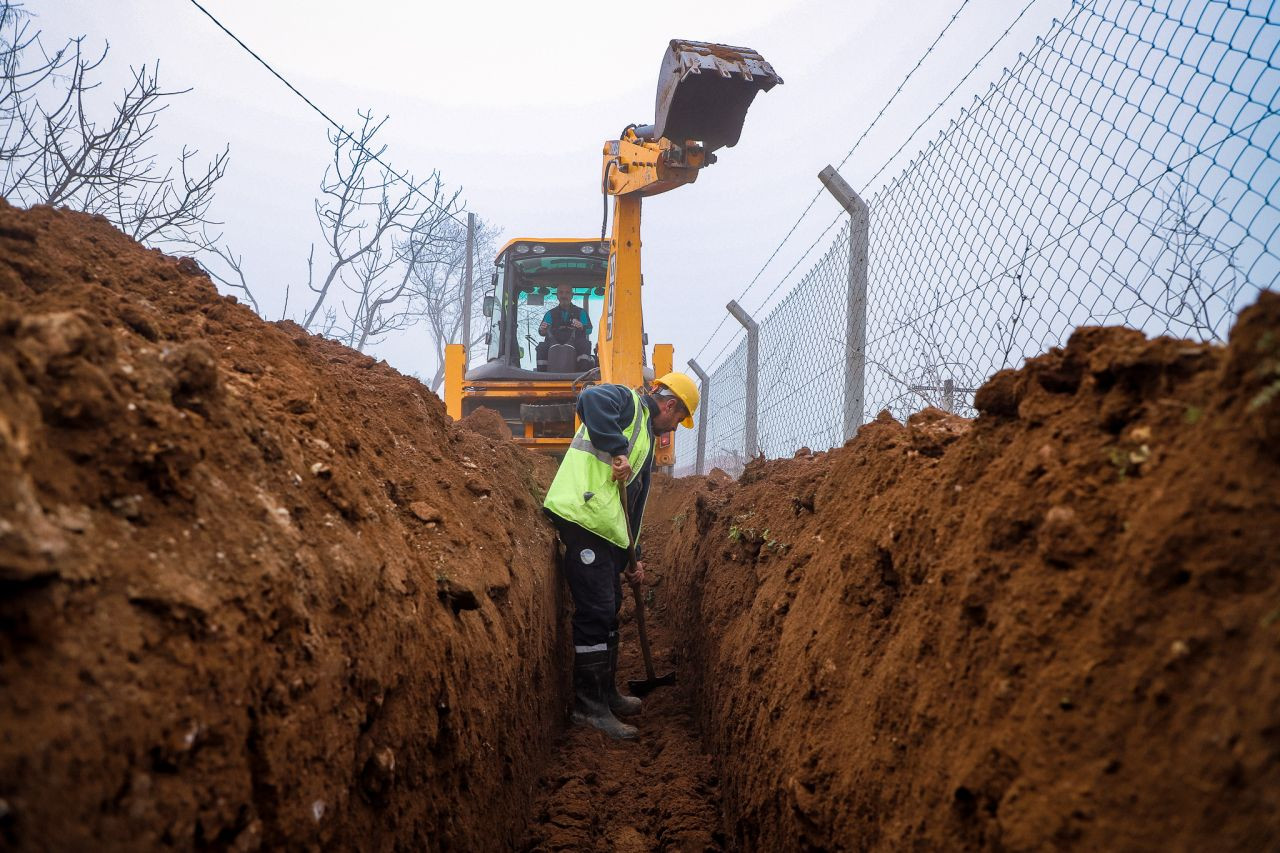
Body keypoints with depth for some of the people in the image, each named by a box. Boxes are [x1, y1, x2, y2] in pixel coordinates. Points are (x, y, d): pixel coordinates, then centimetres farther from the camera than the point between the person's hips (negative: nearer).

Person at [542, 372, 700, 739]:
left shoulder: (646, 440, 27)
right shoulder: (628, 401, 0)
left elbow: (634, 501, 29)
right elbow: (591, 399, -25)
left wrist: (634, 556, 25)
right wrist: (617, 450, -26)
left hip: (608, 530, 10)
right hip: (583, 516, -10)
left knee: (608, 610, 18)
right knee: (595, 613, -8)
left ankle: (605, 693, 31)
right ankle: (588, 705, -1)